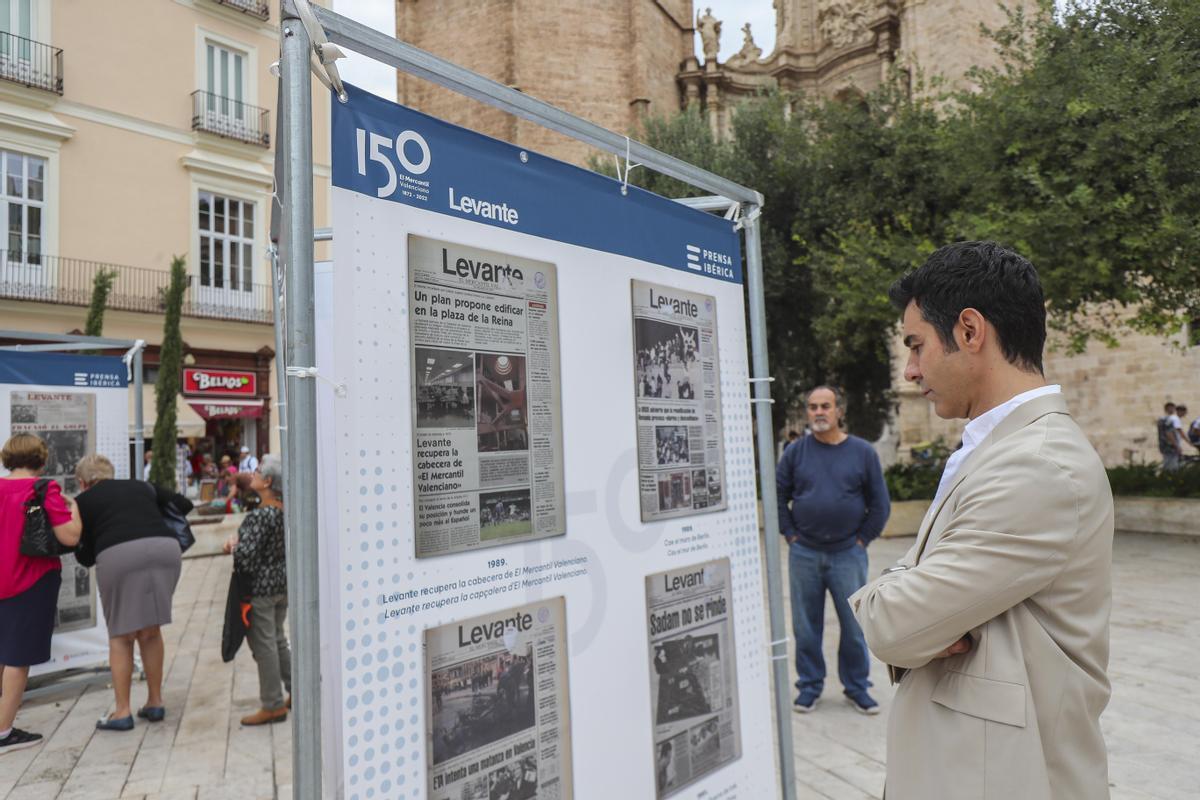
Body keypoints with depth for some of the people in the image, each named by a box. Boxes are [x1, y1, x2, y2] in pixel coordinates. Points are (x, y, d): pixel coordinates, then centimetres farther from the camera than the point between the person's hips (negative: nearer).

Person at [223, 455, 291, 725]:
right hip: (283, 582, 8)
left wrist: (234, 544, -5)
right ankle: (296, 691, 28)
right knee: (278, 640, 20)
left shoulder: (260, 516, -23)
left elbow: (245, 557, -26)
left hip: (261, 588, -8)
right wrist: (236, 538, 1)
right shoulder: (285, 510, 2)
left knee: (263, 644, 4)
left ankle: (274, 705, 13)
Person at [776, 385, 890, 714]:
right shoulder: (796, 451, 2)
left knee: (855, 624, 7)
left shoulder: (863, 452, 1)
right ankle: (809, 686, 24)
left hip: (848, 554, 0)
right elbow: (778, 496, 7)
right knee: (806, 625, 9)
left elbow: (880, 504, 6)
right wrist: (791, 535, 1)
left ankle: (856, 686, 25)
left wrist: (862, 539, 0)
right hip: (804, 555, 1)